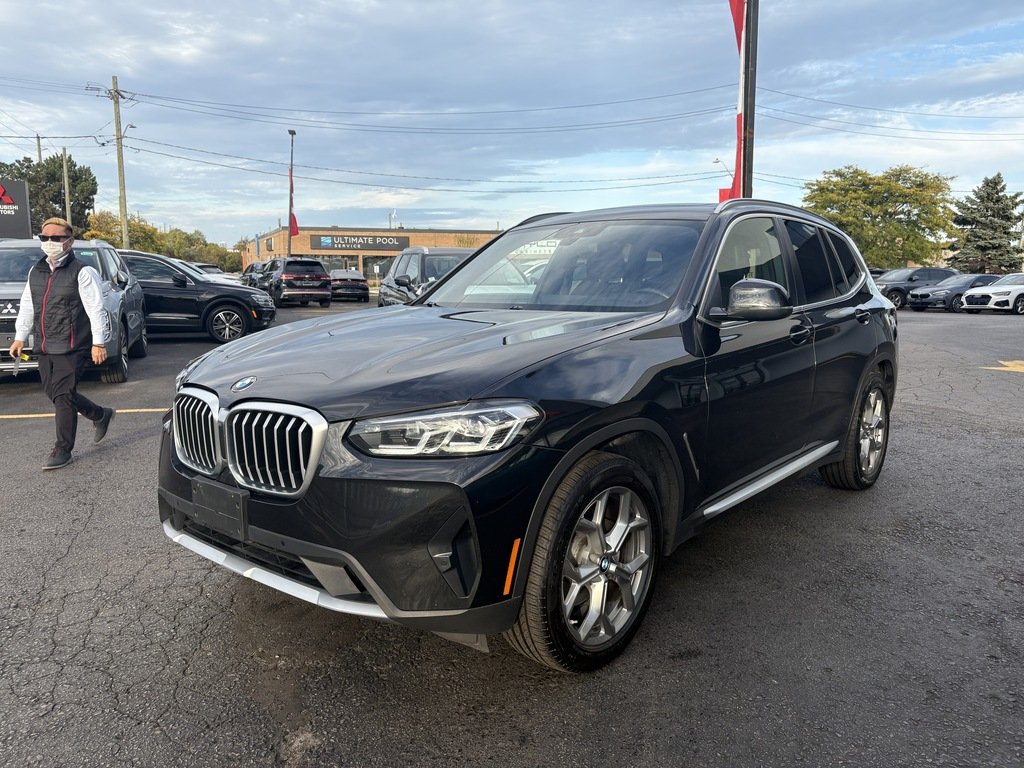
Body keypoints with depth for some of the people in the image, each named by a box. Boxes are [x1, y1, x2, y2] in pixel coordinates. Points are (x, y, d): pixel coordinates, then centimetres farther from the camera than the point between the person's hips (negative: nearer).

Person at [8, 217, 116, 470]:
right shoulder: (35, 271, 13)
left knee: (63, 396, -7)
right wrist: (20, 337, 19)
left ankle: (62, 451, 3)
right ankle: (100, 415, 33)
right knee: (54, 393, 12)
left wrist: (98, 342, -16)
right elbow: (27, 307, 21)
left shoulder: (81, 272, -8)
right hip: (45, 347, 8)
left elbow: (96, 310, -12)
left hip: (72, 347, -7)